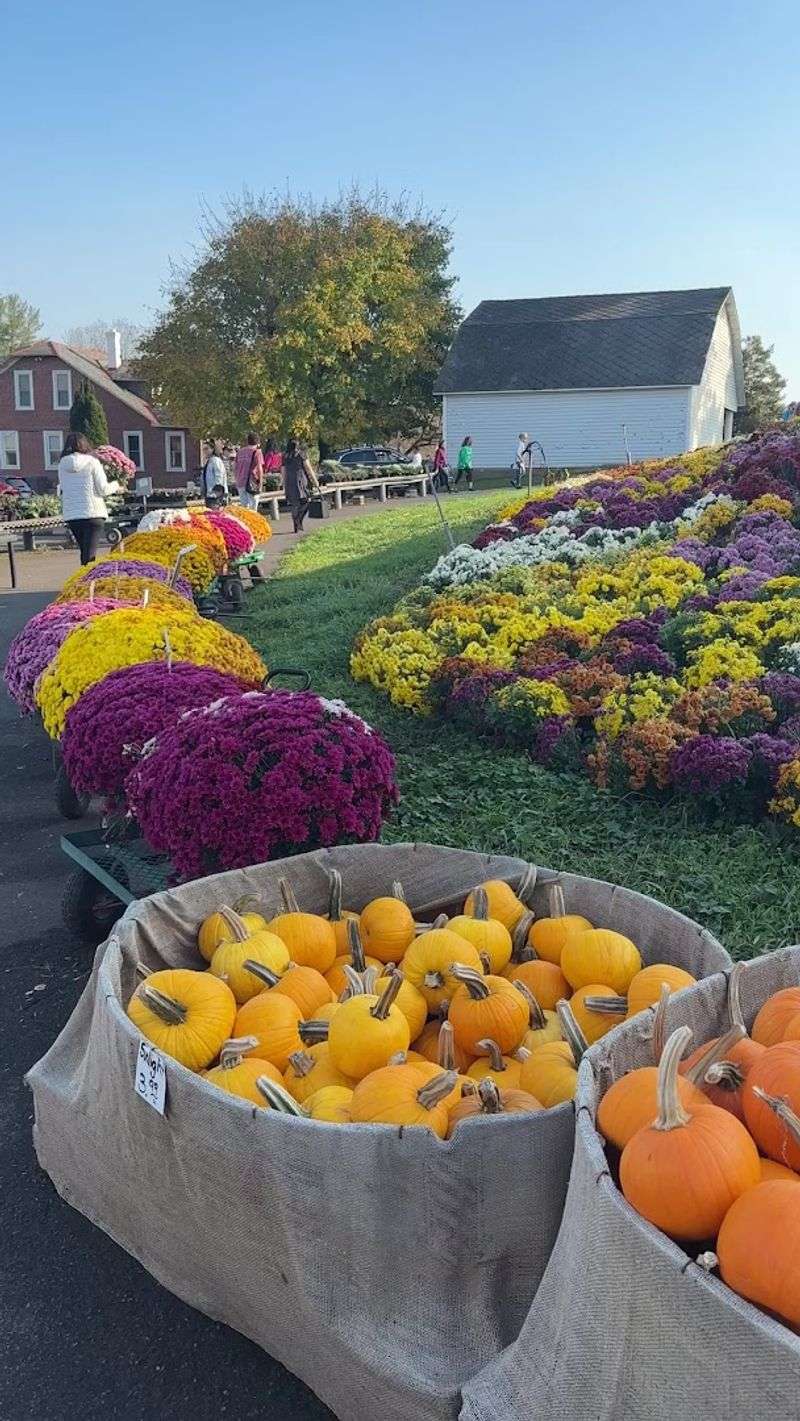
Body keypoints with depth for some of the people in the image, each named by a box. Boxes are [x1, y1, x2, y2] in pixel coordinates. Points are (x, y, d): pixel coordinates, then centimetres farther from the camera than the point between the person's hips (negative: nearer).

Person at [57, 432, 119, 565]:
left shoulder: (62, 464, 7)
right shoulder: (92, 462, -4)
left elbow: (61, 489, 11)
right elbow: (103, 490, -5)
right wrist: (116, 484, 13)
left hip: (71, 515, 5)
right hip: (92, 514, -4)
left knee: (84, 552, 18)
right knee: (89, 554, -8)